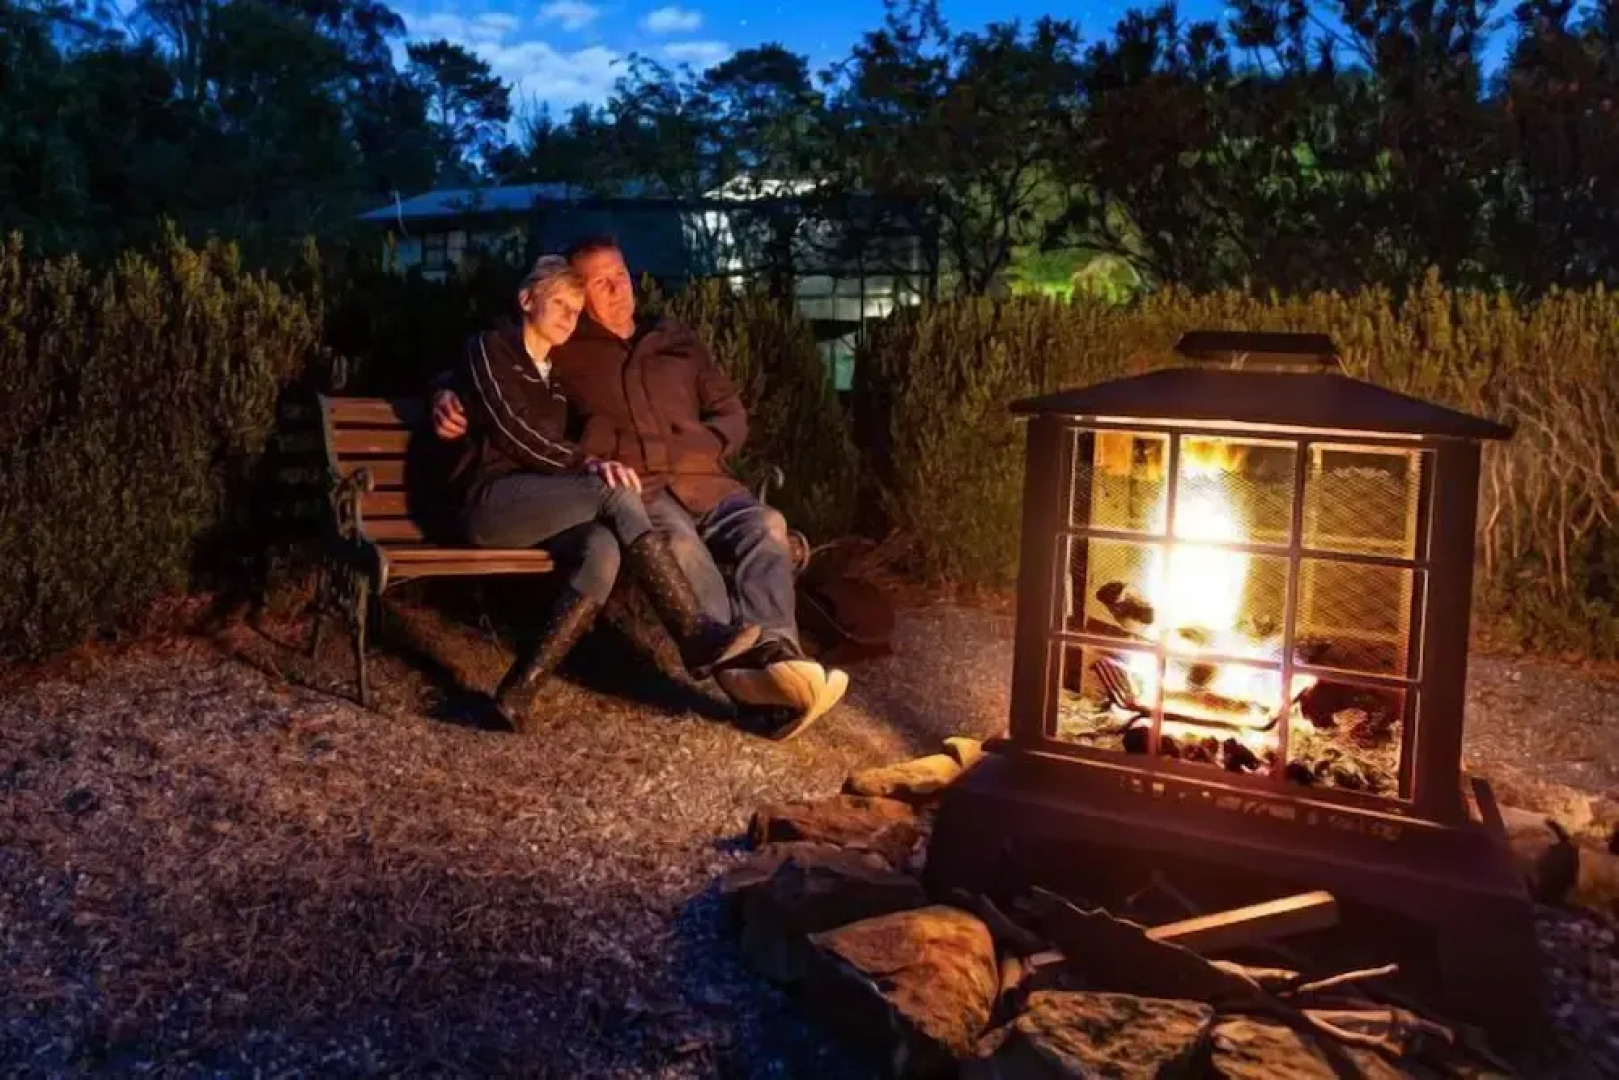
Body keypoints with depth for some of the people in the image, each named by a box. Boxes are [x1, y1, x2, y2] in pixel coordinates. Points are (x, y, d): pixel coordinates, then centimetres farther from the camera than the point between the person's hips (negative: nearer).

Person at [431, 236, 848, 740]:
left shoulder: (676, 340, 26)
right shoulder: (563, 351, 17)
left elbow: (730, 411, 24)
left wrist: (701, 453, 4)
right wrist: (448, 397, 1)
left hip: (705, 483, 4)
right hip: (633, 490, -4)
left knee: (765, 525, -31)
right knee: (680, 543, -40)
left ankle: (773, 653, -53)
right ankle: (745, 667, -60)